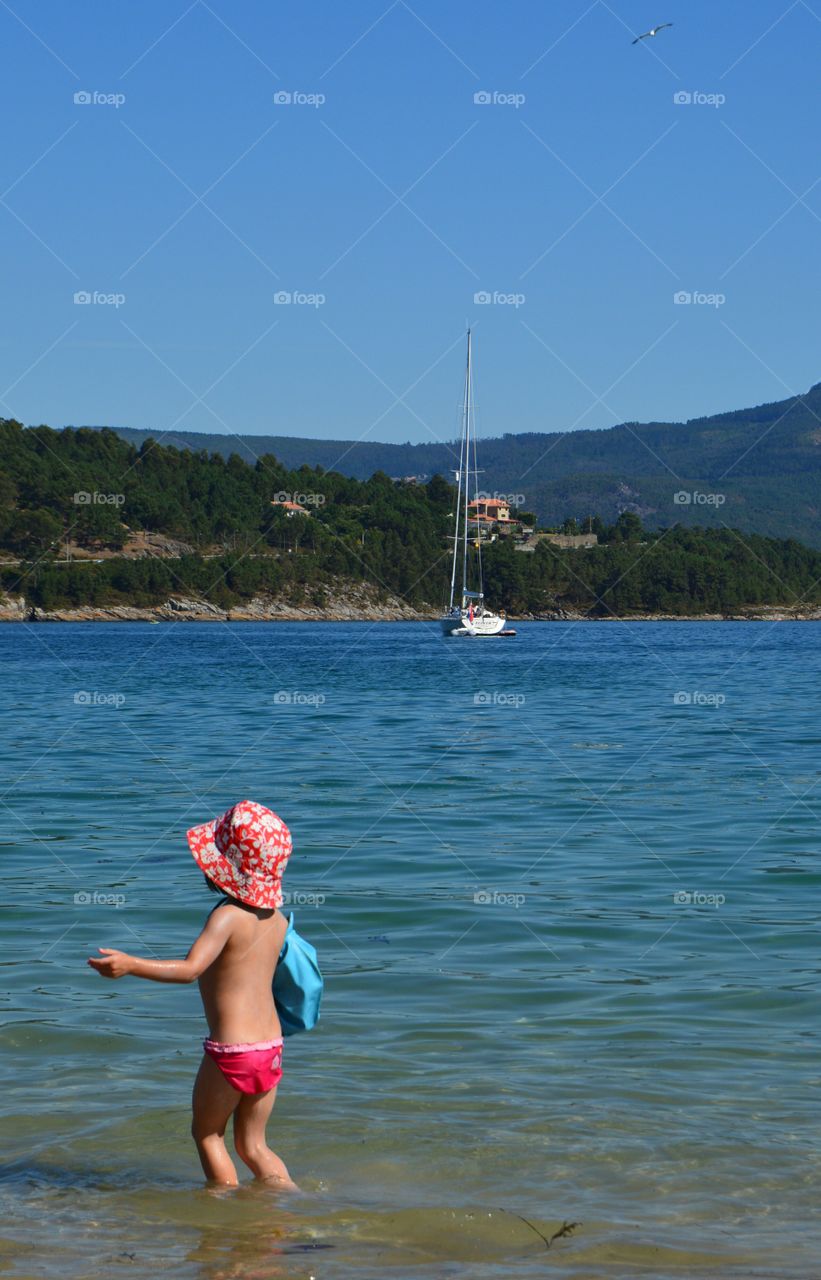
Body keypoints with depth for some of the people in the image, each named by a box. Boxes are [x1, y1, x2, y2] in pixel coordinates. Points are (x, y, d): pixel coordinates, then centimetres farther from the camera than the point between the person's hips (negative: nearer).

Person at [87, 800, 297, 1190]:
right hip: (271, 1046, 7)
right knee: (252, 1144, 20)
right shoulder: (277, 919, 6)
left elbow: (190, 969, -29)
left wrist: (130, 965, -35)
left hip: (231, 1052, -7)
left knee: (206, 1132, 16)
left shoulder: (227, 915, -16)